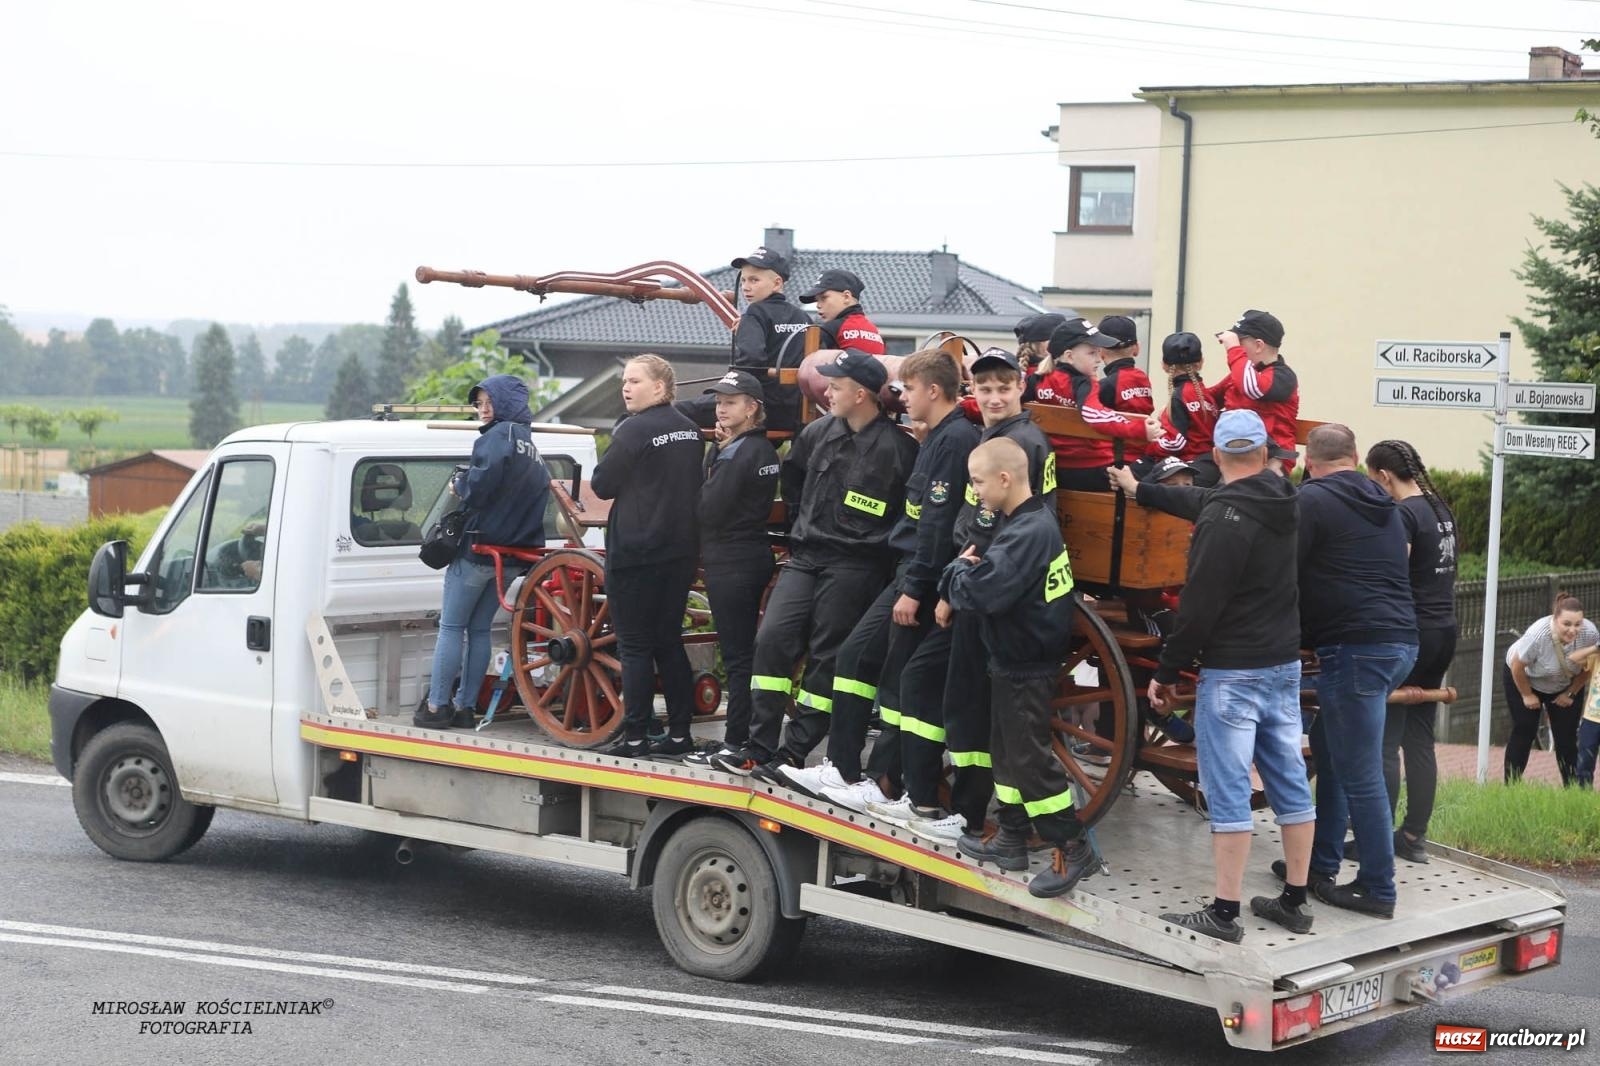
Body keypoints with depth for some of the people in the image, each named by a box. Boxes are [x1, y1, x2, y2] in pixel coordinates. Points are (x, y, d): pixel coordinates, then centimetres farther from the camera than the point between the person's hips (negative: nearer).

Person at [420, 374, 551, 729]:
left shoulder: (500, 434, -12)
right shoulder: (531, 446, 16)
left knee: (451, 626, -1)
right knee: (479, 630, 12)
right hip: (510, 552, 8)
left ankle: (437, 706, -1)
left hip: (478, 550, -8)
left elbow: (481, 484, -26)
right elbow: (539, 494, 16)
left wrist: (459, 485, -6)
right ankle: (464, 706, 13)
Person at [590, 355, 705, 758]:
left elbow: (601, 485, -10)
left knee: (635, 646, -1)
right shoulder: (688, 429, 9)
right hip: (680, 550, 7)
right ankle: (680, 732, 14)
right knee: (669, 641, 13)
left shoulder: (634, 429, -15)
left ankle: (635, 736, 1)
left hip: (635, 551, -7)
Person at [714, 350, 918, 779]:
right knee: (772, 639, -4)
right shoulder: (819, 432, 6)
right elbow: (792, 476, 25)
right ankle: (760, 746, 1)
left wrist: (880, 549, -7)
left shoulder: (897, 448, -14)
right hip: (806, 558, 6)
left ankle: (794, 752, 7)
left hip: (854, 567, -6)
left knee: (826, 658, -1)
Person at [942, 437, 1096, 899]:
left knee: (1030, 756, -3)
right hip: (1017, 657, 10)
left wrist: (956, 572, -13)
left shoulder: (1028, 533, -26)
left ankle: (1071, 847, 4)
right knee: (1007, 748, 18)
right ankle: (1012, 839, 28)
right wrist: (954, 592, -4)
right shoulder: (1034, 521, 6)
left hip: (1025, 667, -10)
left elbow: (985, 591, -34)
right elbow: (994, 571, 15)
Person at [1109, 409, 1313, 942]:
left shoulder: (1224, 520, -18)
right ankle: (1293, 902, 19)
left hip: (1233, 673, -8)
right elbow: (1202, 501, 25)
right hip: (1284, 664, 9)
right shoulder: (1279, 501, 8)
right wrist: (1142, 491, 37)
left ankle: (1224, 913, -2)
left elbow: (1199, 605, -18)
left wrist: (1167, 671, -9)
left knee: (1228, 792, -5)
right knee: (1290, 783, 11)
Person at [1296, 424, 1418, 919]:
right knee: (1329, 749, 20)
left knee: (1359, 775, -3)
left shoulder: (1311, 500, -6)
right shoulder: (1384, 504, 19)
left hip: (1355, 649, -9)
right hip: (1400, 640, 9)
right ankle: (1321, 864, 25)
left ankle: (1378, 890, 1)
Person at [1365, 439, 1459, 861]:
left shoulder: (1403, 514, -14)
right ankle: (1414, 835, 15)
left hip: (1410, 632, -9)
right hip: (1443, 631, 9)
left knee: (1385, 740, -3)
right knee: (1420, 738, 12)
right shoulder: (1441, 510, 12)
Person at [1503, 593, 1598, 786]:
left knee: (1566, 735, -3)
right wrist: (1527, 695, -12)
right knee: (1524, 732, -6)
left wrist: (1571, 693, -5)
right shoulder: (1538, 634, -39)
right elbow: (1517, 666, -23)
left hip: (1565, 684, 3)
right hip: (1523, 678, -3)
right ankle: (1510, 785, 1)